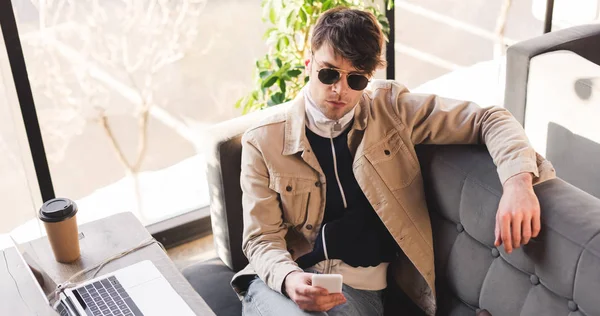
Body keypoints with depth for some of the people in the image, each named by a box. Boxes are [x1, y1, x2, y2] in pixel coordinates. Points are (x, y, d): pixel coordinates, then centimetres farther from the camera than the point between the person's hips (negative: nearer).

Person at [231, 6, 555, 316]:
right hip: (282, 278, -1)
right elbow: (263, 238, 0)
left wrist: (518, 180, -16)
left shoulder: (390, 109, 3)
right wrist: (289, 279, -23)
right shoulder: (263, 141, -1)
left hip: (356, 285, 2)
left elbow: (487, 119, 4)